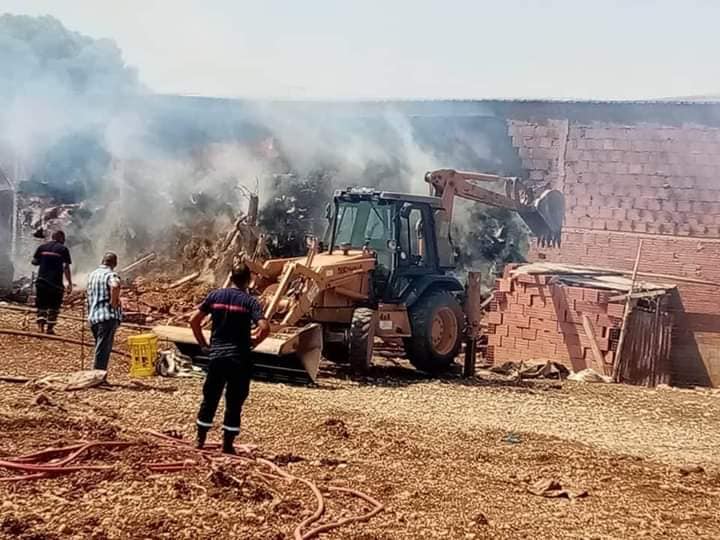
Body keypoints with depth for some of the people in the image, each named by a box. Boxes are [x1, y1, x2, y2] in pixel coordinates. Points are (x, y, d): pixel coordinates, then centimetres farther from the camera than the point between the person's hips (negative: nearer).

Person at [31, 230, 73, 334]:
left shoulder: (42, 247, 8)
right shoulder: (63, 249, -3)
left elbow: (34, 261, 9)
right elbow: (66, 267, -9)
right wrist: (69, 283, -9)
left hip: (41, 280, 3)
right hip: (55, 282, -3)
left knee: (41, 305, 12)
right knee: (54, 306, 8)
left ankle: (40, 324, -5)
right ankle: (49, 328, 5)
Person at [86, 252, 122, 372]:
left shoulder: (92, 274, 17)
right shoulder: (110, 274, -9)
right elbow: (115, 286, -32)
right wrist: (114, 302, -19)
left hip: (93, 317, 8)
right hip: (108, 317, -8)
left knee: (101, 349, 17)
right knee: (103, 350, -5)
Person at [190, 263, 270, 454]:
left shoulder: (215, 295, 4)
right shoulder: (249, 301, -6)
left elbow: (194, 320, 3)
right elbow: (264, 327, -18)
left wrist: (203, 342, 14)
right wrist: (254, 342, 0)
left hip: (216, 355, 3)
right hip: (239, 358, -3)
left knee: (210, 398, 16)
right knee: (234, 402, 5)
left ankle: (200, 439, 22)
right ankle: (227, 444, 8)